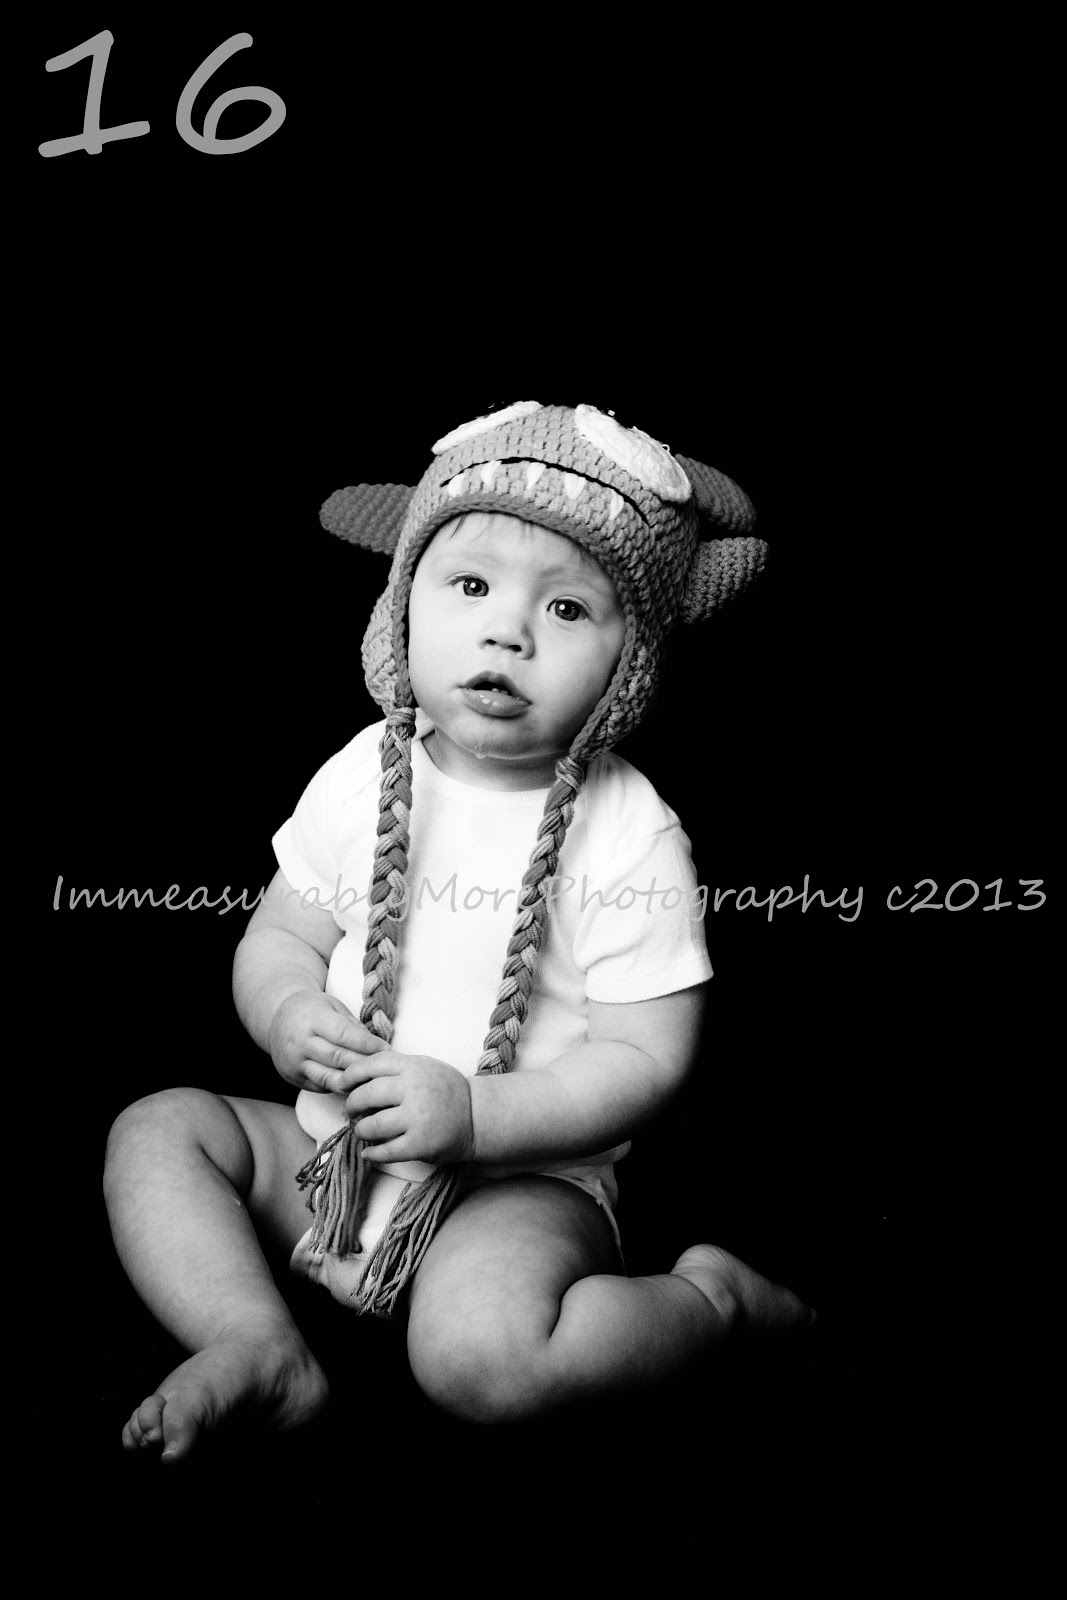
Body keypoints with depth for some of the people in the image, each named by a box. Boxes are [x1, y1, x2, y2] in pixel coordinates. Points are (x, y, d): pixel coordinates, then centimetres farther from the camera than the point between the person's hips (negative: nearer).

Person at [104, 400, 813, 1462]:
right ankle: (262, 1349, -7)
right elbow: (276, 938, 6)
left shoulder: (628, 836, -16)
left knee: (479, 1357, -29)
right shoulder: (361, 779, -2)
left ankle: (712, 1296, -3)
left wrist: (474, 1115, -27)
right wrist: (289, 1013, -18)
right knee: (158, 1129, -5)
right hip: (333, 1151, 5)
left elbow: (646, 1058, -16)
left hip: (523, 1179, -5)